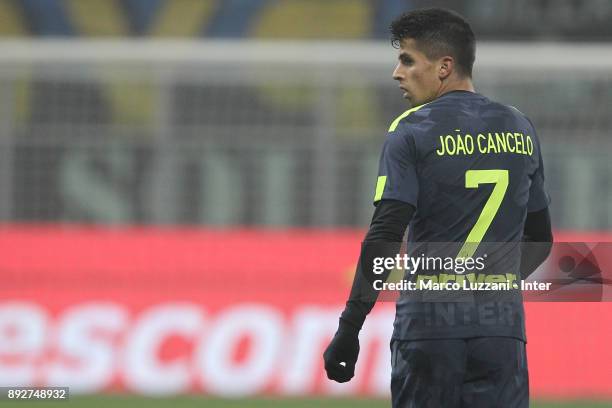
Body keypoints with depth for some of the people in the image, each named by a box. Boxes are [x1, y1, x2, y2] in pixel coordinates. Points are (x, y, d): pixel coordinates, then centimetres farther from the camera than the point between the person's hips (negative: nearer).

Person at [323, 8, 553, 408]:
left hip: (429, 320, -4)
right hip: (502, 323, 4)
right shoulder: (521, 129, 11)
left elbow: (384, 238, -12)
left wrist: (349, 329, -11)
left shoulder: (412, 130, -5)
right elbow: (540, 239, 18)